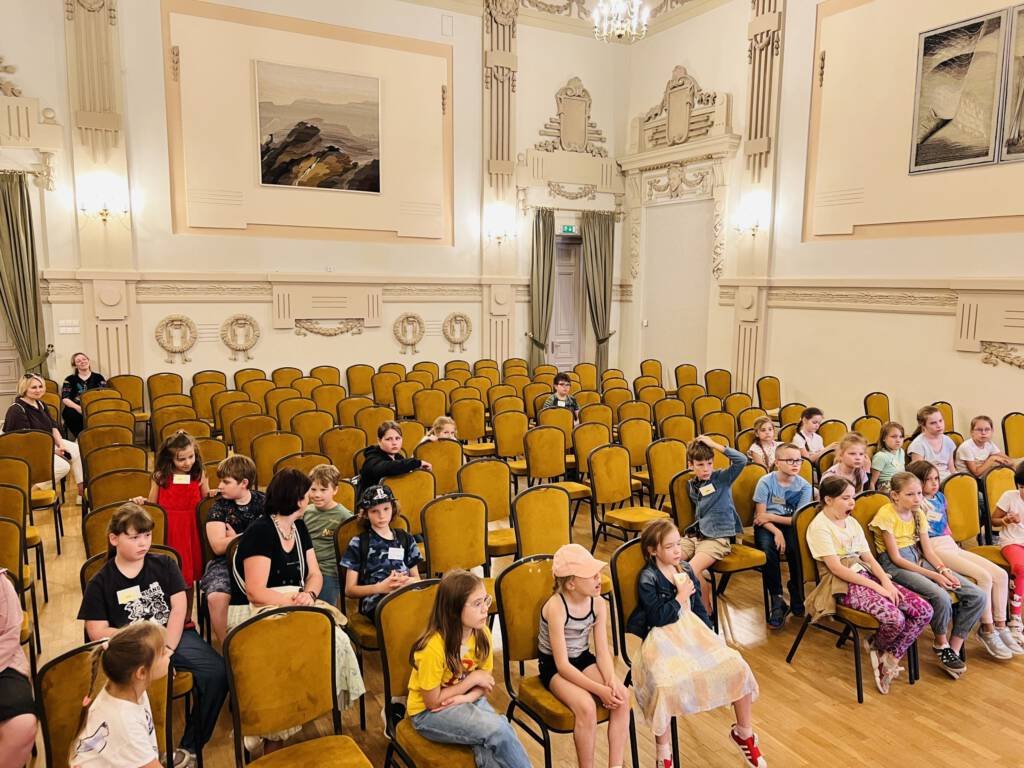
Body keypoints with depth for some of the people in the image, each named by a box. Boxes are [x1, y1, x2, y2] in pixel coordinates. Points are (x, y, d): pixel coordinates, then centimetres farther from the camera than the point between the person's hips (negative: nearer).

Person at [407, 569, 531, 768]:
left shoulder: (482, 633, -10)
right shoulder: (434, 647, -28)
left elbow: (486, 679, 3)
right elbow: (433, 701, -19)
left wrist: (468, 697, -17)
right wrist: (471, 679, -16)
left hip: (468, 700, 5)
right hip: (429, 713, -5)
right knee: (498, 730, -25)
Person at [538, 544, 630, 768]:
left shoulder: (598, 603, -8)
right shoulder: (556, 607, -27)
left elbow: (603, 651, -6)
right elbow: (562, 665, -26)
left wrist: (612, 682, -25)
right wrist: (600, 689, -29)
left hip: (584, 659, 6)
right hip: (553, 667, -5)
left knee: (622, 696, -20)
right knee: (586, 706, -31)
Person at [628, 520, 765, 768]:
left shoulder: (685, 569, 8)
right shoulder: (647, 579, -11)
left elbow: (698, 607, 16)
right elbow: (658, 618, -17)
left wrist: (710, 634, 8)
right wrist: (680, 597, -15)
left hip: (691, 629, 6)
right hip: (662, 637, -6)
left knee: (738, 667, -8)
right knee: (665, 685, -34)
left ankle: (743, 731, 18)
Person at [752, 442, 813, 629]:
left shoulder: (804, 486, -1)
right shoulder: (766, 482, -7)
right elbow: (761, 515, -9)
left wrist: (771, 517, -12)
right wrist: (776, 532, -24)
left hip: (790, 524, 2)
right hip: (767, 525, -1)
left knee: (796, 548, -30)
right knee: (768, 549, -32)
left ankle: (797, 597, -8)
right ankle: (777, 600, -18)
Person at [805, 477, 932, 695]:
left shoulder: (852, 522, 19)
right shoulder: (819, 526, -8)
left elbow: (868, 558, 14)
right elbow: (836, 567, -15)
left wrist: (886, 582, -5)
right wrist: (875, 586, -17)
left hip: (865, 575, 9)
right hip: (842, 585, -8)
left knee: (924, 611, -10)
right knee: (894, 618, -30)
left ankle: (890, 658, 1)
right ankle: (877, 648, 5)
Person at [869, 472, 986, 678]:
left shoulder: (918, 514, 11)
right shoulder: (886, 515, -12)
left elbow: (928, 550, 10)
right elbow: (896, 558, -14)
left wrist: (944, 571, -10)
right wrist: (934, 576, -18)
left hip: (919, 560, 8)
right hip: (895, 566, -8)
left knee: (978, 596, -8)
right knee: (941, 596, -33)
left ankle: (953, 649, 0)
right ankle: (941, 644, -4)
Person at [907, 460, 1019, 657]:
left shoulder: (940, 497, 19)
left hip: (952, 546, 8)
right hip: (935, 549, -8)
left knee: (1001, 574, -6)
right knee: (984, 577, -22)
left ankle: (1000, 626, 1)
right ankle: (987, 630, -10)